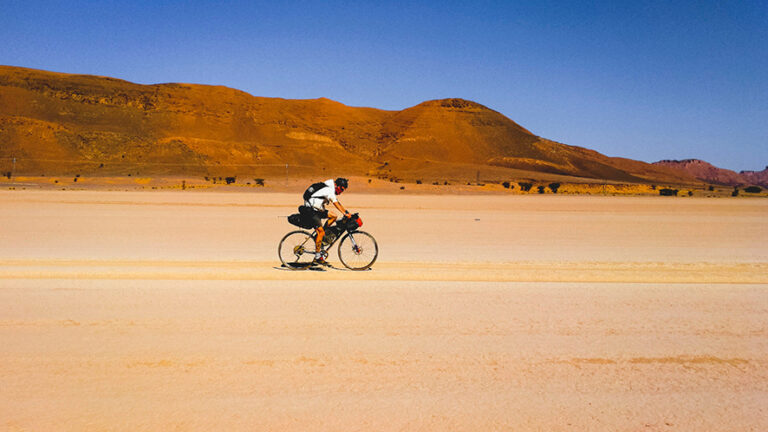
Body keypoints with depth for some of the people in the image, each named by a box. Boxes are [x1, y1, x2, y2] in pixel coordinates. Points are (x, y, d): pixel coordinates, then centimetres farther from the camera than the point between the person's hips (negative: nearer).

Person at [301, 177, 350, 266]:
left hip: (317, 209, 10)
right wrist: (345, 213, -33)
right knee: (321, 232, -14)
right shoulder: (329, 190, -18)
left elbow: (337, 202, 16)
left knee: (333, 216, 3)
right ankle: (317, 257, -10)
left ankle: (320, 235, 7)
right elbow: (335, 203, -28)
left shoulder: (332, 190, 14)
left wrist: (346, 212, 7)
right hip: (311, 210, -10)